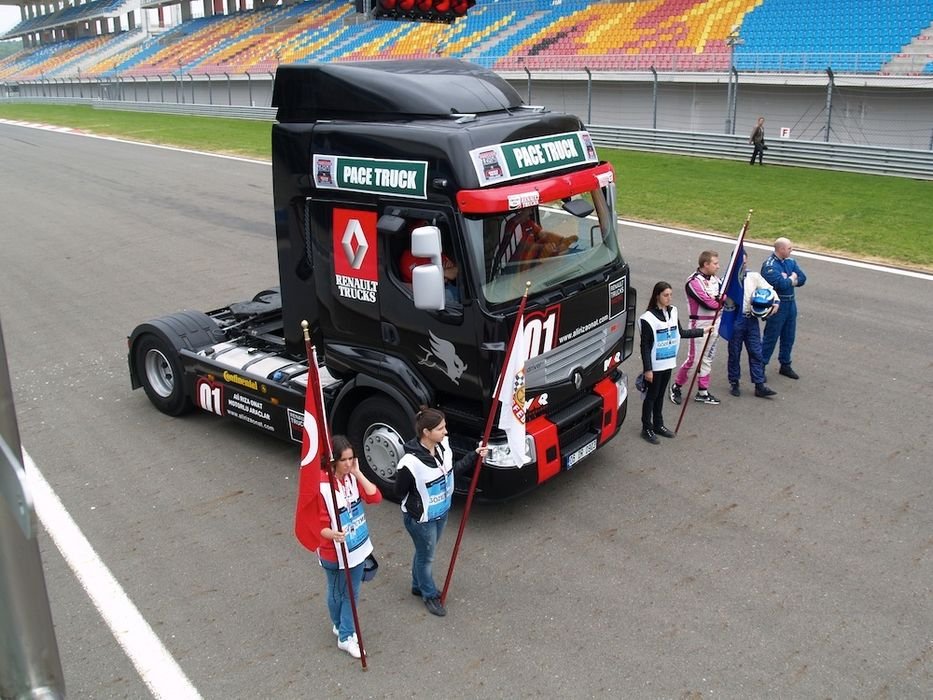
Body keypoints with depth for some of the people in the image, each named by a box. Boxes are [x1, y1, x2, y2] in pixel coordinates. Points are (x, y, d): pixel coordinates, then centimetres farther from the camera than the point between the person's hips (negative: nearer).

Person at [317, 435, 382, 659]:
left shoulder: (352, 477, -5)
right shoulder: (321, 486, -26)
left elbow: (375, 497, -13)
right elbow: (317, 524, -22)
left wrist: (358, 474, -20)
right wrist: (331, 534, -43)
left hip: (358, 548, 5)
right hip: (334, 553, -5)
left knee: (352, 594, 16)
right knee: (337, 593, 19)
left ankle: (346, 635, 32)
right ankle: (342, 628, 43)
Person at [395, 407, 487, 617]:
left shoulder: (443, 446, -13)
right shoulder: (410, 462, -34)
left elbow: (452, 469, 6)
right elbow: (399, 492, -18)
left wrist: (474, 456, -1)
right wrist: (417, 505, -11)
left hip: (441, 512, 7)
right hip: (421, 519, -7)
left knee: (424, 552, 28)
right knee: (426, 556, 16)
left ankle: (418, 586, 52)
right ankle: (430, 595, 41)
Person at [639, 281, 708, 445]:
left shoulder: (673, 312, 4)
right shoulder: (648, 317, -17)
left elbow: (680, 333, 18)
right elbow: (645, 346, -15)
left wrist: (702, 331, 18)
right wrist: (647, 369, -17)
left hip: (668, 363, 6)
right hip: (655, 365, -6)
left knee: (660, 395, 16)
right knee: (651, 396, 4)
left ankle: (658, 425, 29)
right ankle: (647, 428, 15)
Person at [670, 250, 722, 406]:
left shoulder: (714, 279, 9)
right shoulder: (694, 282, -19)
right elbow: (710, 304, -23)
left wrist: (718, 299, -17)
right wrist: (719, 301, -4)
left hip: (714, 323, 8)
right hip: (700, 324, -8)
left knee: (707, 358, 13)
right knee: (694, 358, -4)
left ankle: (703, 392, 22)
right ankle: (676, 386, 15)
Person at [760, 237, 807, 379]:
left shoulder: (790, 261, 8)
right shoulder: (769, 265, -17)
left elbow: (802, 279, 1)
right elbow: (781, 284, -27)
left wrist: (786, 280, -14)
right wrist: (792, 278, -8)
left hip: (791, 303, 8)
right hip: (777, 305, -8)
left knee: (789, 337, 15)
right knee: (771, 337, -1)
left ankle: (785, 366, 29)